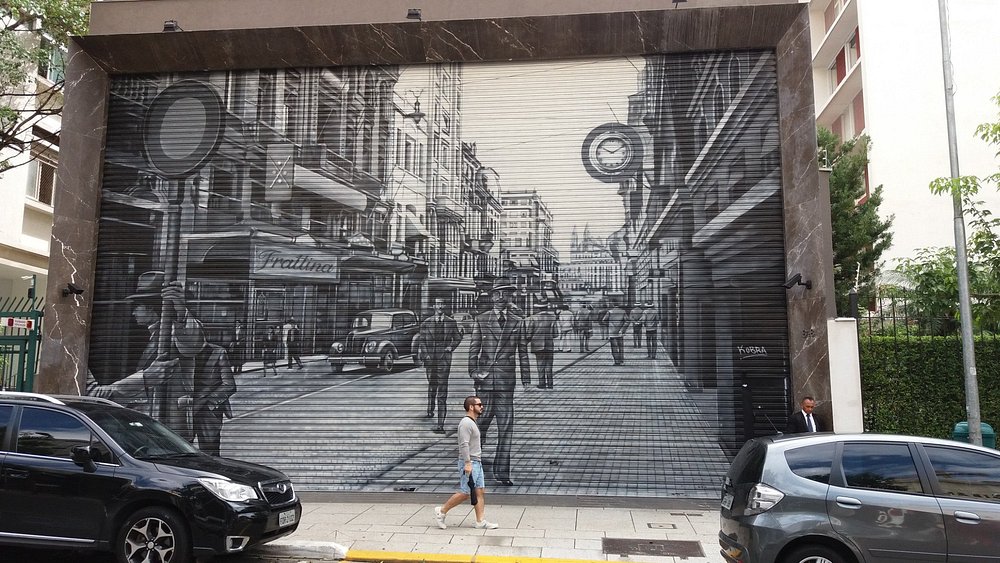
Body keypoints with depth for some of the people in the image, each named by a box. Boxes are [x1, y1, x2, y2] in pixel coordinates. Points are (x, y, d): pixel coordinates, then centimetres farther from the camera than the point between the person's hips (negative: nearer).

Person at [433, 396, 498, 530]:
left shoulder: (472, 423, 17)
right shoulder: (466, 423, -15)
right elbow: (464, 445, -23)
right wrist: (467, 463, -27)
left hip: (476, 463, 10)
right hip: (469, 464, -10)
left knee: (480, 492, 5)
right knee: (465, 493, -6)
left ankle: (481, 521, 6)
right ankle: (441, 511, 7)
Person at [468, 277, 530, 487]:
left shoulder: (517, 322, 9)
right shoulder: (481, 320, 6)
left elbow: (523, 351, 9)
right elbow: (473, 349, 5)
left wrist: (526, 378, 4)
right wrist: (473, 372, -6)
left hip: (507, 379, 1)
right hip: (485, 377, -1)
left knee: (506, 425, 1)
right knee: (482, 420, 2)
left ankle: (501, 471, 9)